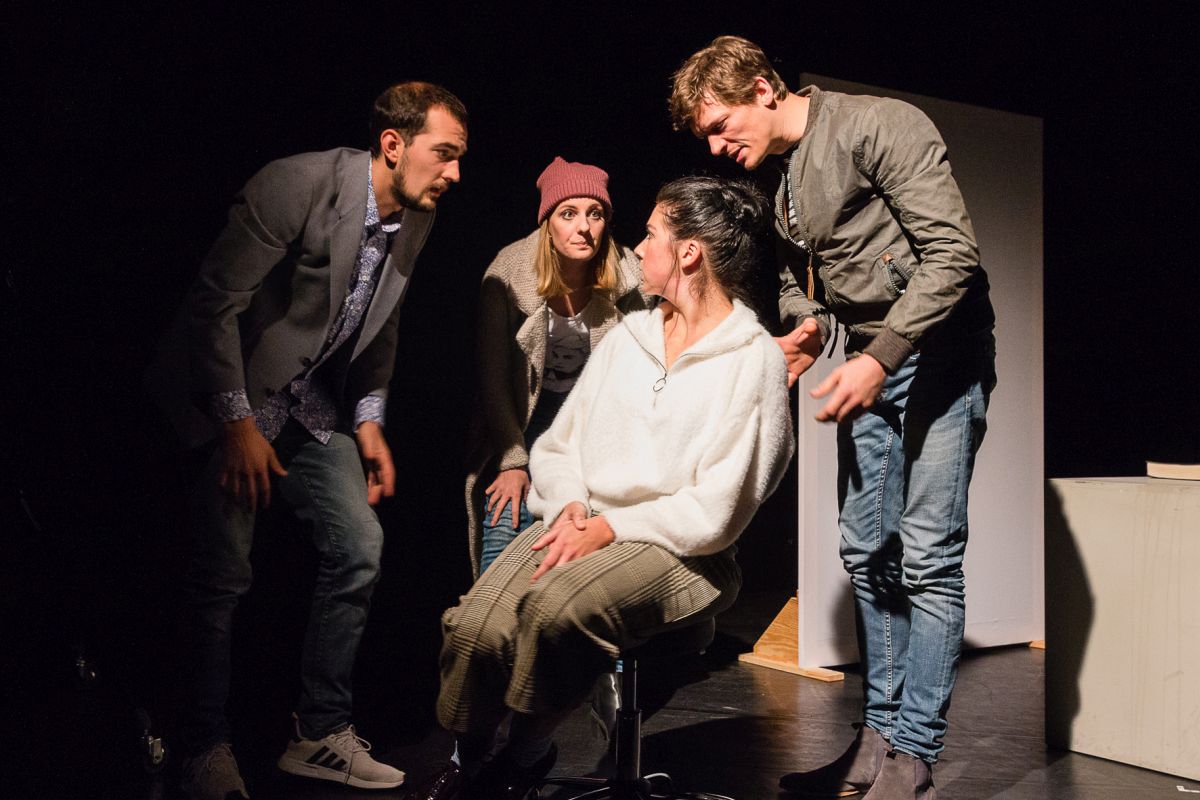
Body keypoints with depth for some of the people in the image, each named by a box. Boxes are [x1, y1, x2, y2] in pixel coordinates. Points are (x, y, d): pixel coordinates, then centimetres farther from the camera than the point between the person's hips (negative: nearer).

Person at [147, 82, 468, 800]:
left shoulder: (417, 218, 0)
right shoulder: (300, 184, -23)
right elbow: (215, 302, -21)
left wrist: (369, 422, 6)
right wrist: (238, 424, -20)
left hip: (315, 405, 7)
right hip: (229, 397, -6)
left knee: (360, 546, -1)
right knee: (224, 572, -8)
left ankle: (322, 734, 12)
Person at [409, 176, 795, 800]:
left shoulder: (754, 361, -5)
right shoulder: (625, 337, 16)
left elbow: (715, 514, -11)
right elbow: (555, 447, 17)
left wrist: (609, 528, -12)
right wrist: (571, 507, -3)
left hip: (675, 550, -5)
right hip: (579, 521, 5)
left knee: (554, 607, -35)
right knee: (476, 625, -23)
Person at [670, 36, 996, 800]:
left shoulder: (881, 126, -13)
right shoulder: (774, 179, 12)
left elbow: (953, 254, -19)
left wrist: (880, 357, -22)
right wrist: (810, 325, 1)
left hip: (938, 355, -8)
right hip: (869, 364, 8)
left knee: (928, 555, -9)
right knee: (868, 554, 8)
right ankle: (881, 738, 18)